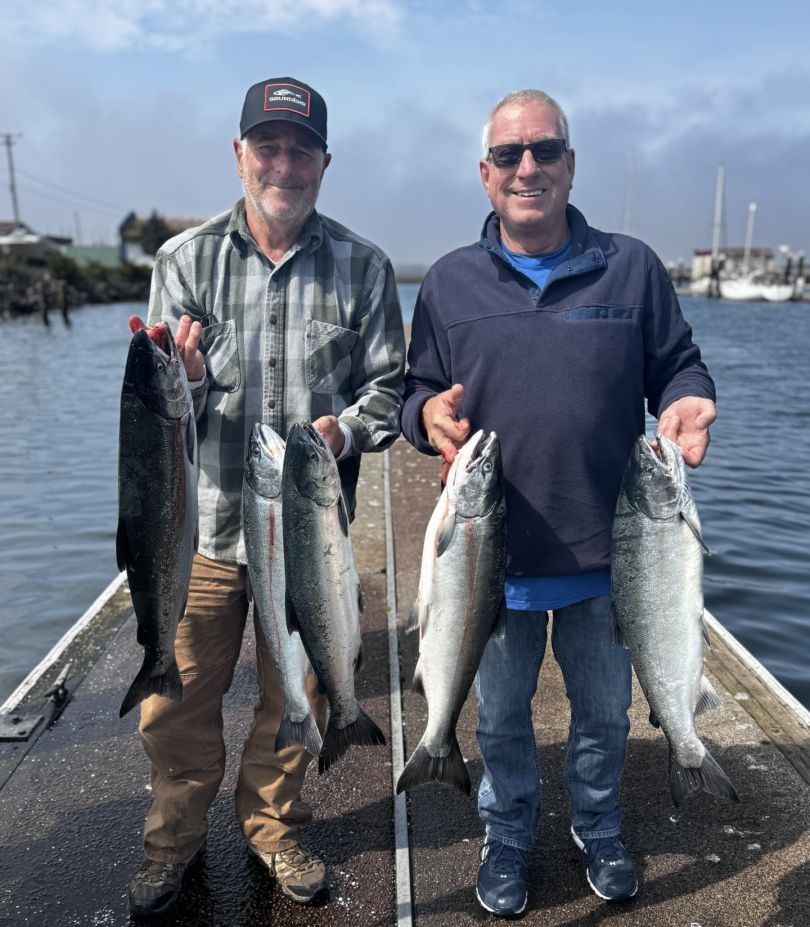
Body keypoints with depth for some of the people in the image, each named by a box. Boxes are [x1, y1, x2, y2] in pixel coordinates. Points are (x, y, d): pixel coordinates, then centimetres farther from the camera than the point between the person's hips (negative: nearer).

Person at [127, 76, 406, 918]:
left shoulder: (362, 267, 1)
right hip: (205, 521, 0)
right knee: (177, 700, 9)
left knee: (295, 697, 15)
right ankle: (174, 840, 36)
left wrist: (344, 430, -18)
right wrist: (185, 380, -24)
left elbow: (388, 385, 3)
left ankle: (274, 828, 40)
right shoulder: (185, 259, 0)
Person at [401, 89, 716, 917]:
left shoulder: (631, 268, -1)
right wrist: (431, 414, -18)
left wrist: (684, 405, -16)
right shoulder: (450, 283, 0)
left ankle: (597, 828, 48)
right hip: (495, 552, 0)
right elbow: (415, 392, 4)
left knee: (605, 710, 21)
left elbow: (677, 365, 6)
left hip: (606, 551, 1)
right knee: (501, 716, 18)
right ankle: (507, 834, 44)